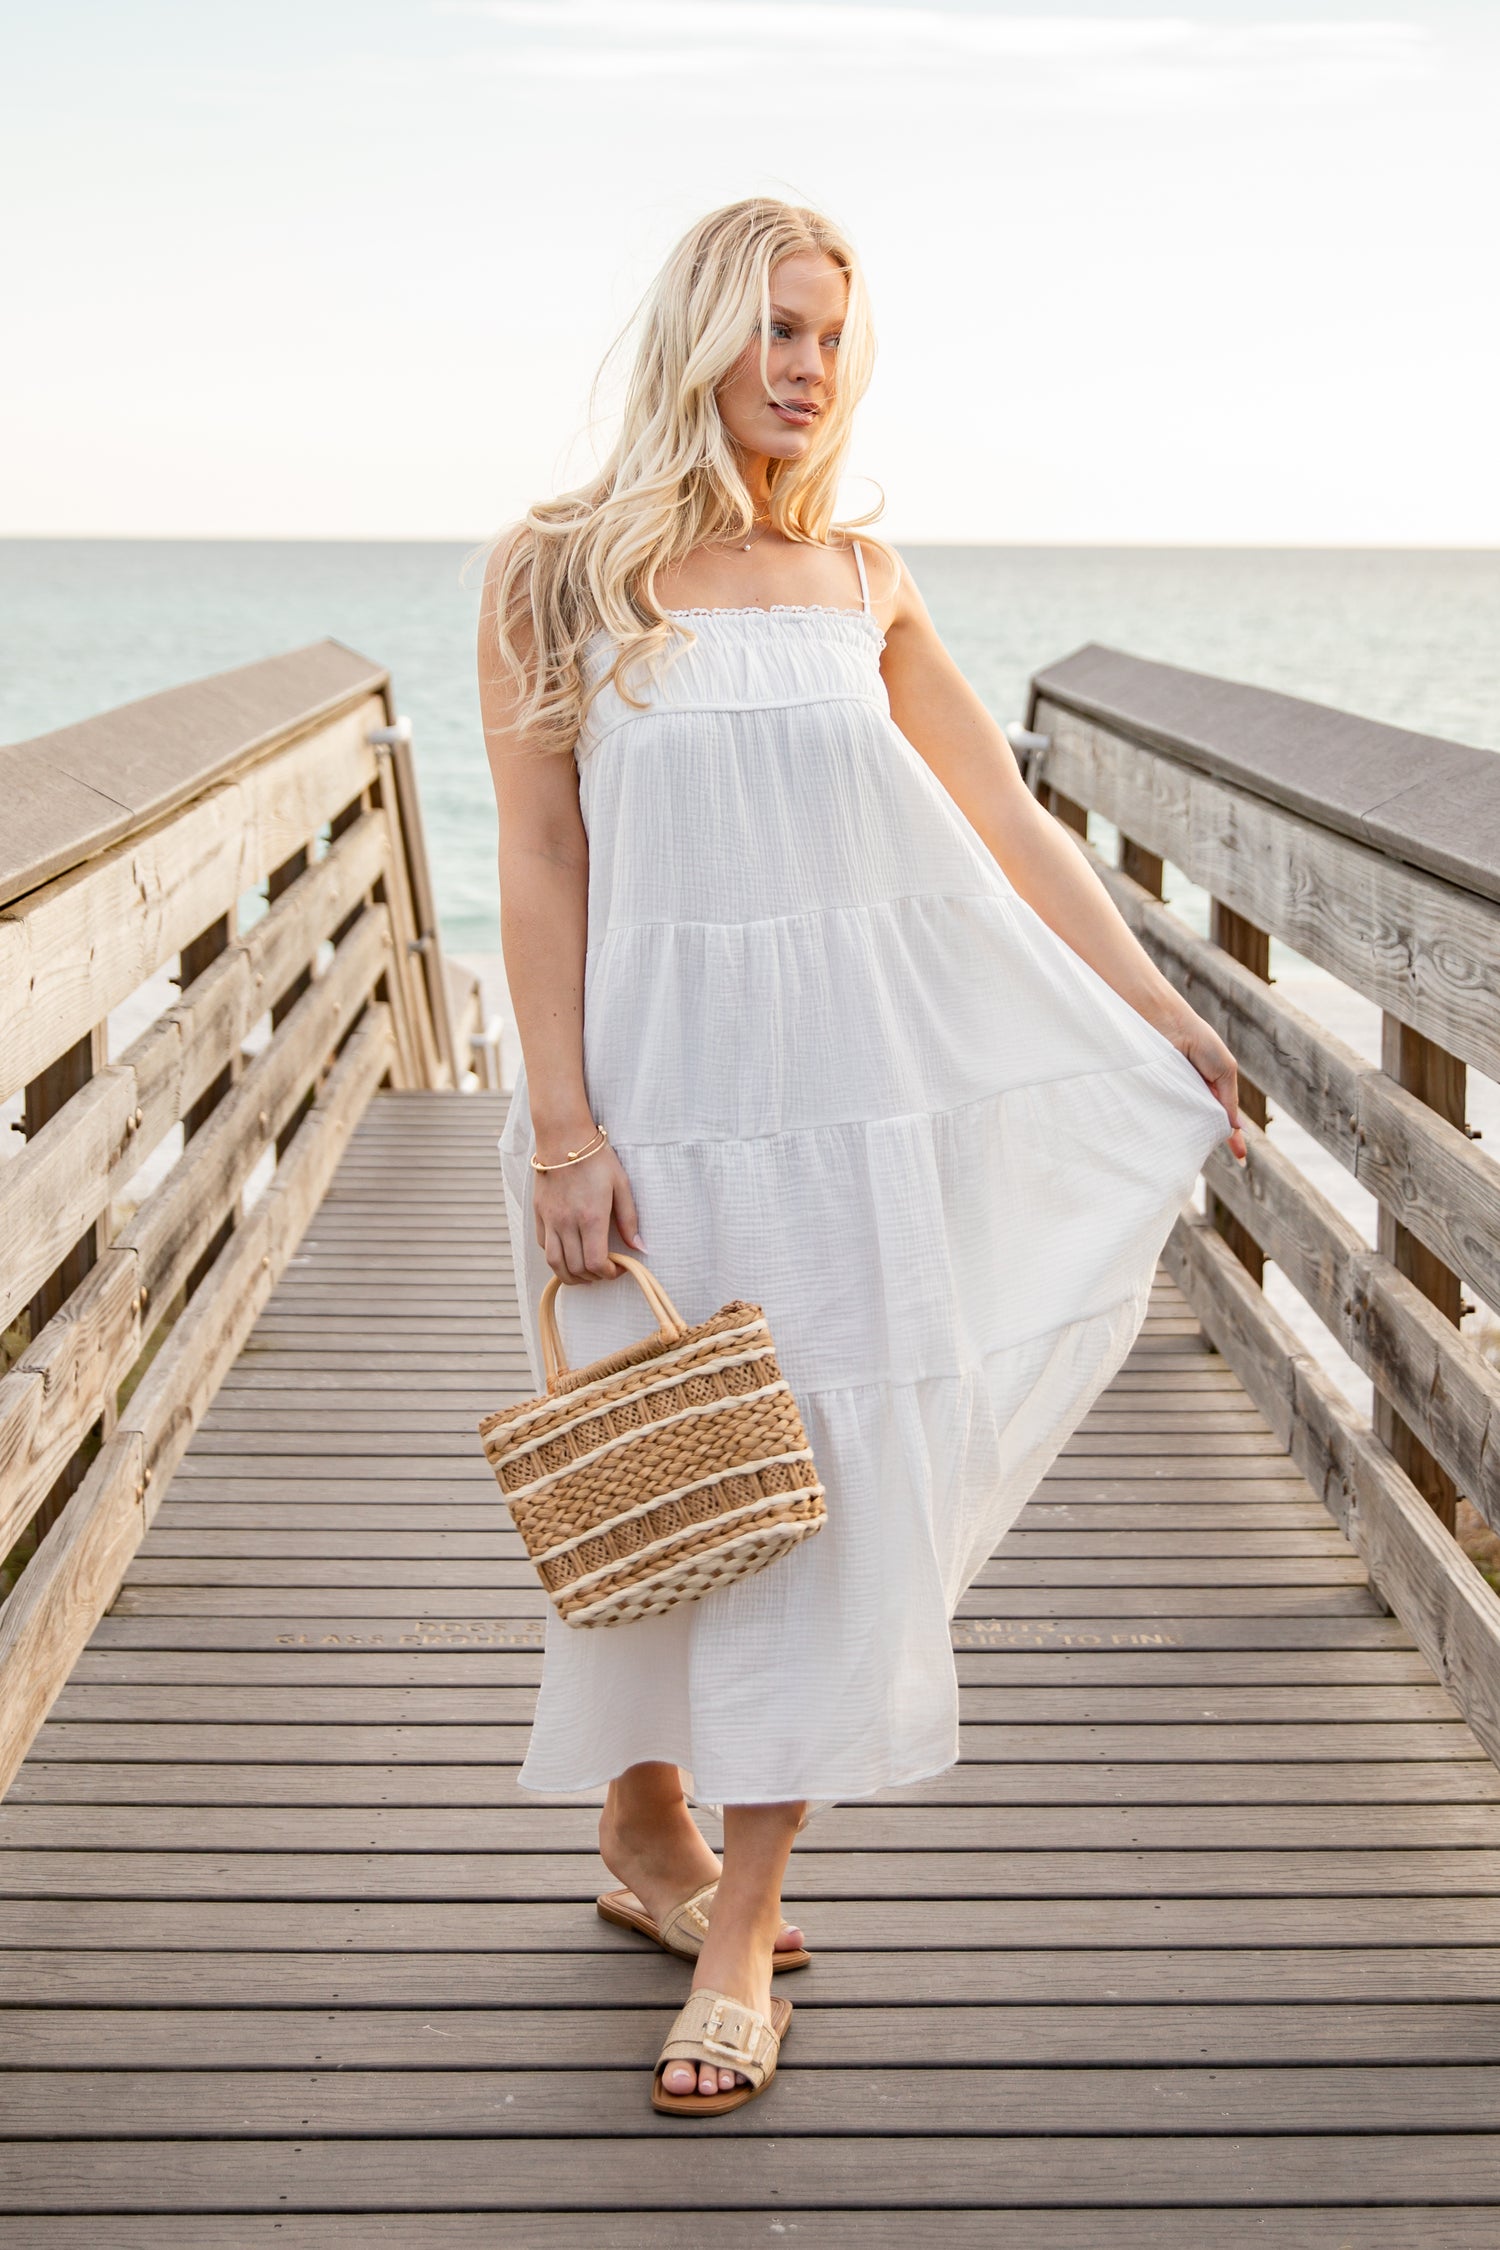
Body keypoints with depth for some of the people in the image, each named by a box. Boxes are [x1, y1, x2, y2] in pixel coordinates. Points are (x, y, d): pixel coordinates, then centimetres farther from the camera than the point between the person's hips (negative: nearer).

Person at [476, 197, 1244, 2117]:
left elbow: (1006, 822, 13)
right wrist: (565, 1131, -10)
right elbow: (541, 862, -4)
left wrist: (1161, 1016, 16)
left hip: (855, 1095, 3)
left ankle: (737, 1929, 12)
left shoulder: (861, 579, 8)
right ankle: (646, 1839, 32)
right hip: (658, 1093, -2)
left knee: (831, 1477, 1)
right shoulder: (558, 569, 0)